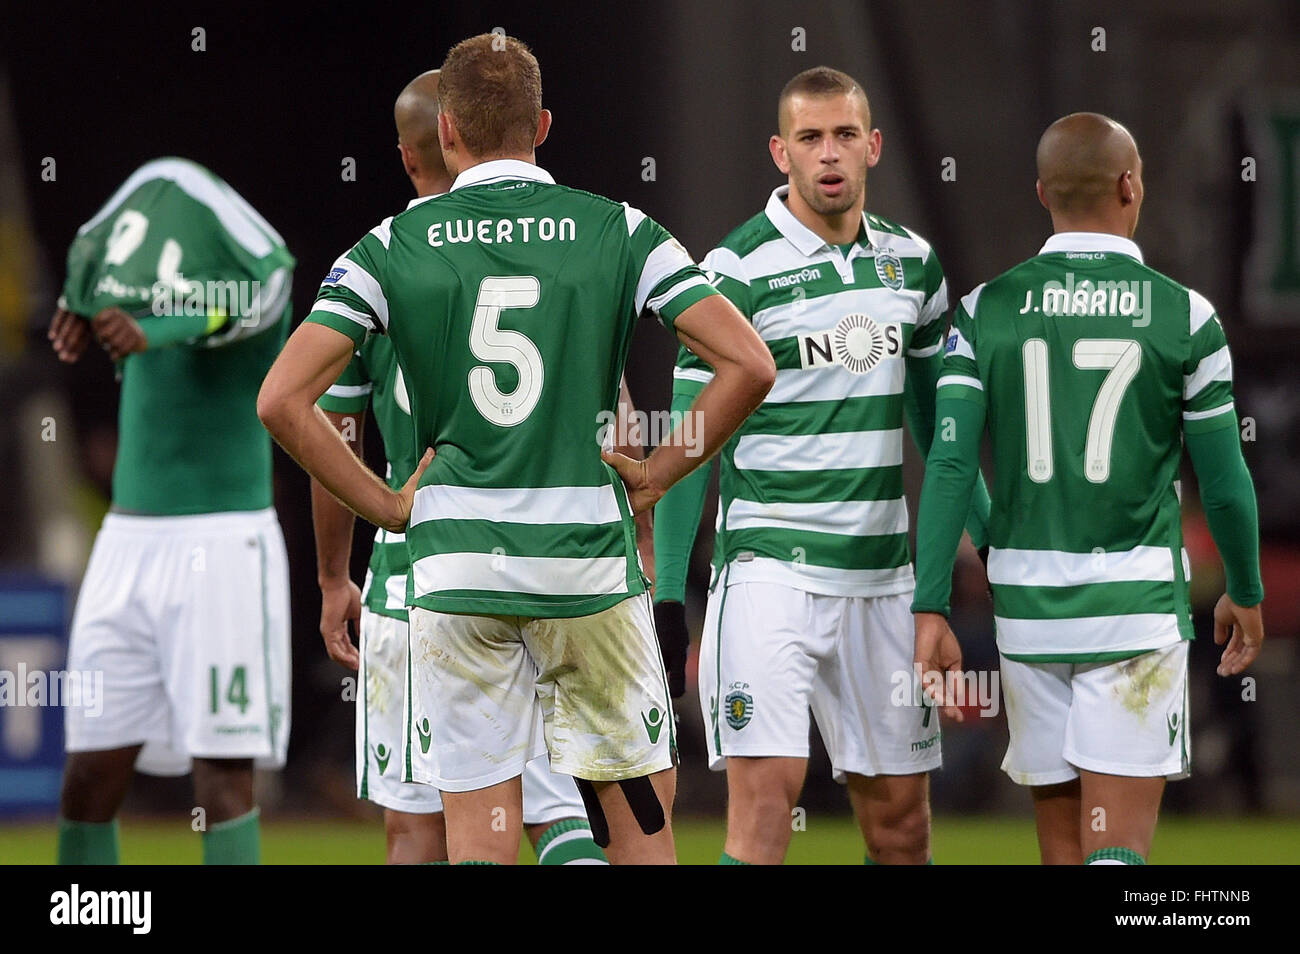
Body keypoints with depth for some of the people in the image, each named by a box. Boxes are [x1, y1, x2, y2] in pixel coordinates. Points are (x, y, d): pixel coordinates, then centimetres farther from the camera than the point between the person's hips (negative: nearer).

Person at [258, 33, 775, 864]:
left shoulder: (393, 248, 1)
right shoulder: (621, 233, 1)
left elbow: (283, 401, -5)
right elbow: (749, 365, -5)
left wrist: (386, 505, 4)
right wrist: (659, 474, 5)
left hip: (455, 569, 0)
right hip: (588, 559, 0)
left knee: (480, 833, 3)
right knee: (642, 811, 11)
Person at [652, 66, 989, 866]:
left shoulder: (911, 262, 9)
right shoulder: (738, 271, -8)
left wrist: (989, 538, 19)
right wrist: (667, 591, -11)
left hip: (882, 575, 5)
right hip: (770, 566, -5)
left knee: (900, 814, 7)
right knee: (766, 794, -17)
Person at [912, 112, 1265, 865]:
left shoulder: (988, 310, 1)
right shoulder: (1183, 317, -4)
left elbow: (950, 466, -6)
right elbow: (1224, 481, 1)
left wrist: (931, 610, -5)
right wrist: (1247, 594, 17)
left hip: (1027, 604, 3)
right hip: (1136, 603, -3)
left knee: (1062, 843, 13)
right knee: (1118, 848, -6)